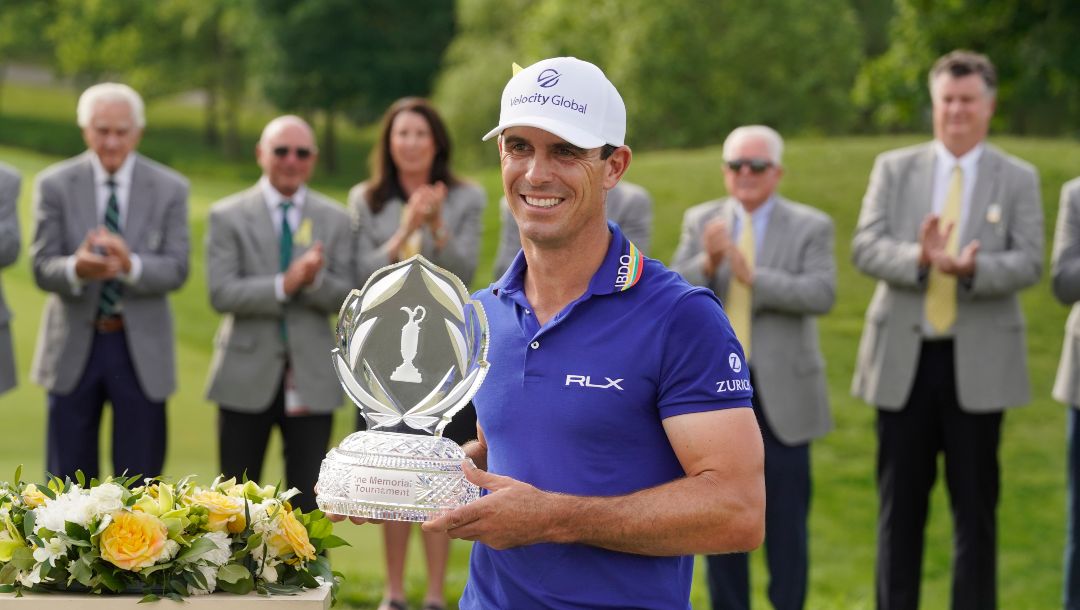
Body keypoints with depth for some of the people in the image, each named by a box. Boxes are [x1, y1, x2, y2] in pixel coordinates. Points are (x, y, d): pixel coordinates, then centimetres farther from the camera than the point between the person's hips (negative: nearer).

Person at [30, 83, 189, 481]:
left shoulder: (169, 189, 0)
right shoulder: (54, 185, 0)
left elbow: (176, 270, -8)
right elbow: (42, 269, -7)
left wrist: (131, 265, -29)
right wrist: (76, 269, -31)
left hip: (141, 350, 0)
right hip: (74, 348, 0)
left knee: (138, 483, 4)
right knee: (67, 481, 6)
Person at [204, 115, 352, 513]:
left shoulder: (334, 219, 8)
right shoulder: (228, 216, 1)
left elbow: (344, 298, 1)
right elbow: (221, 293, -11)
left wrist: (315, 280, -20)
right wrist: (284, 285, -22)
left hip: (310, 378, 1)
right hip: (248, 375, -1)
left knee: (307, 502, 2)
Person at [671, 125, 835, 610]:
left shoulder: (810, 227, -1)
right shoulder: (700, 221, 7)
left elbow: (822, 295, -16)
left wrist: (752, 275, -25)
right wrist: (707, 262, -21)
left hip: (781, 392, -2)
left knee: (786, 516, 1)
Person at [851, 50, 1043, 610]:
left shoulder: (1018, 179, 5)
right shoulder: (894, 169, 8)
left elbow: (1028, 263, -7)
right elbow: (865, 247, -4)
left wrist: (970, 268, -27)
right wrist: (919, 257, -24)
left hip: (977, 362, -1)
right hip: (904, 359, 1)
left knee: (976, 506, 4)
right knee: (900, 503, 6)